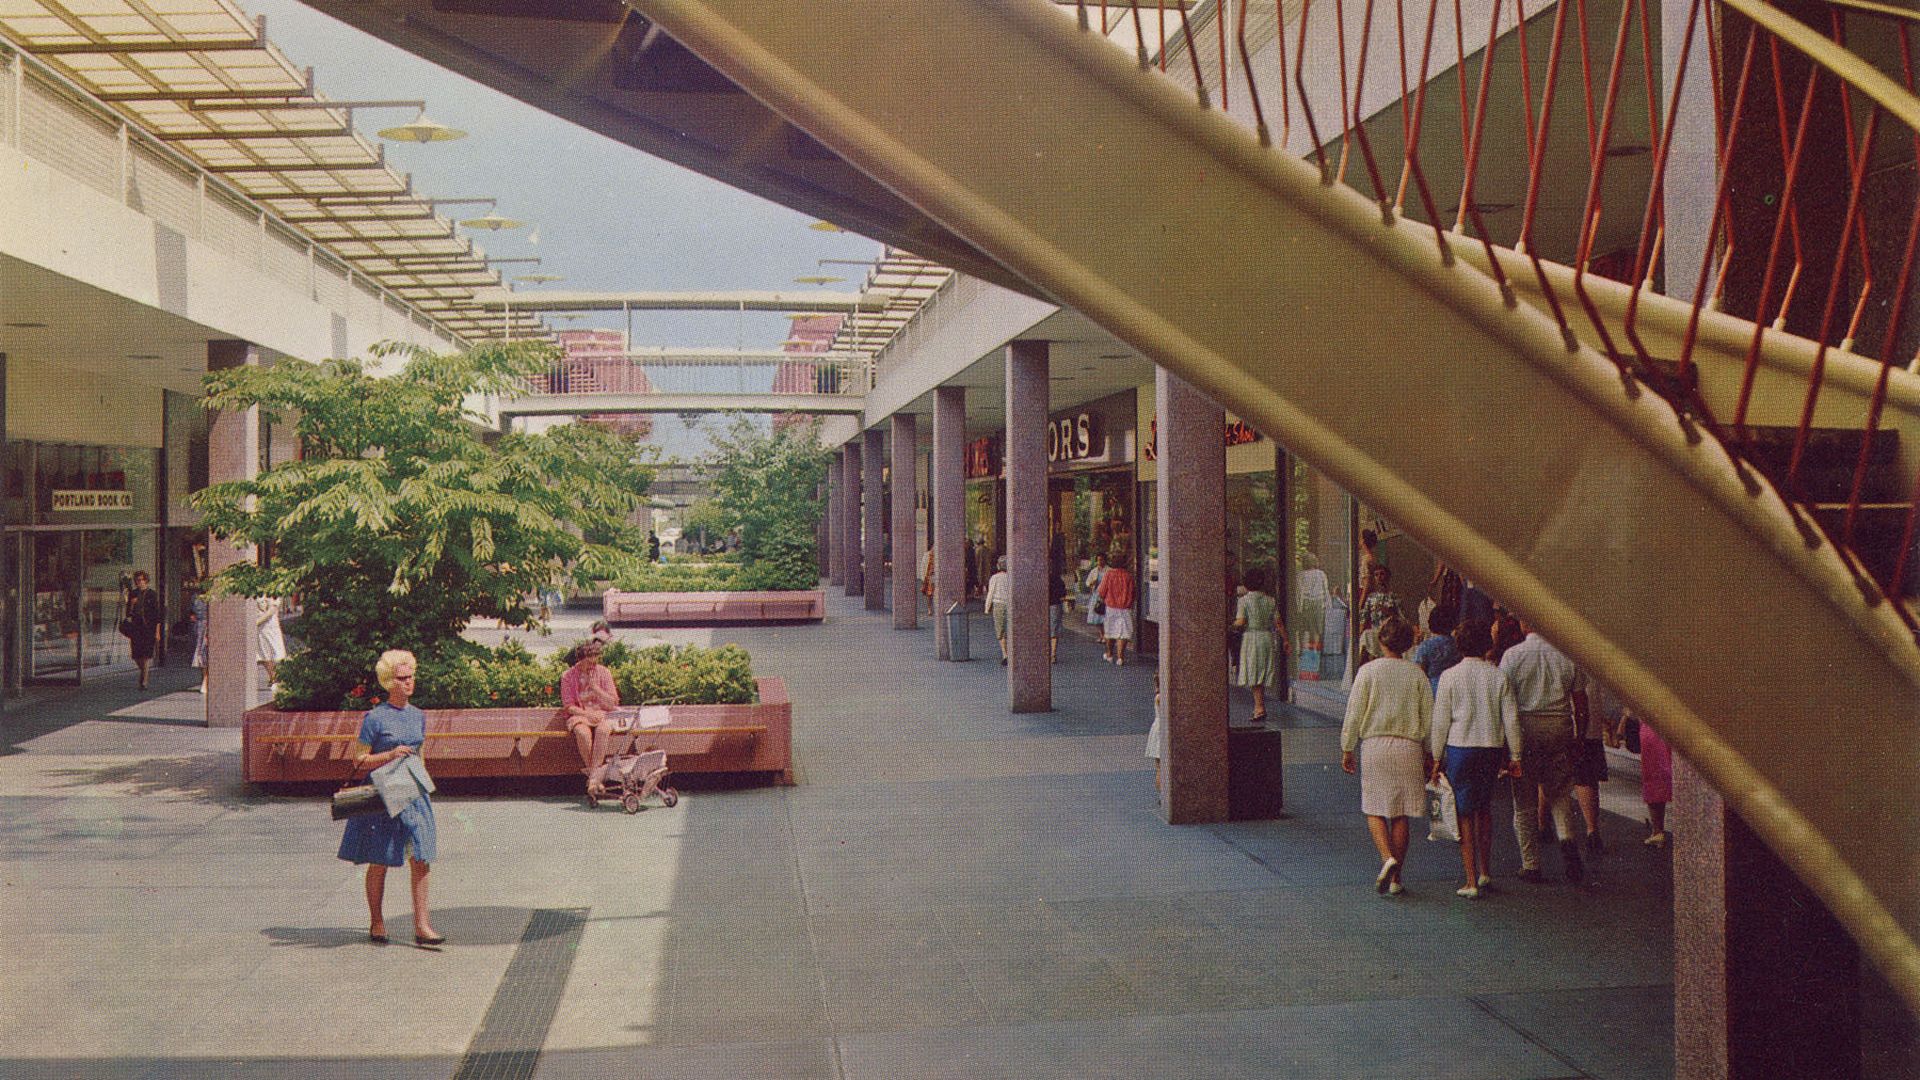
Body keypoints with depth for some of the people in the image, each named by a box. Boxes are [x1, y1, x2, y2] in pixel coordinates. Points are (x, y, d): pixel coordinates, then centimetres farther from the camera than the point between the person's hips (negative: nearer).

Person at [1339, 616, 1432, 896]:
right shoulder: (1416, 674, 3)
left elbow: (1354, 714, -3)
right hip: (1409, 747, 2)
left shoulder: (1368, 672, -4)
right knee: (1400, 815, 6)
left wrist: (1347, 750, 7)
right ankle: (1395, 879, 9)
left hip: (1375, 745, -2)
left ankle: (1387, 858, -18)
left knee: (1375, 810, 6)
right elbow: (1429, 718, 6)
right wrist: (1429, 755, 16)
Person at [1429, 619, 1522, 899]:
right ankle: (1485, 872, 25)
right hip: (1492, 749, 3)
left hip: (1460, 749, -3)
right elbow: (1511, 718, 2)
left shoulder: (1450, 676, -5)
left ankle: (1471, 881, 2)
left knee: (1465, 815, 2)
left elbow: (1440, 720, -4)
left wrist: (1437, 757, 3)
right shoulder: (1498, 676, 0)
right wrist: (1514, 756, 9)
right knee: (1485, 810, 20)